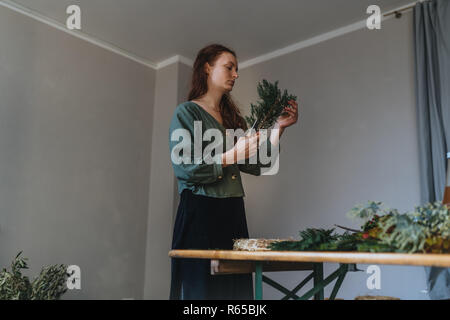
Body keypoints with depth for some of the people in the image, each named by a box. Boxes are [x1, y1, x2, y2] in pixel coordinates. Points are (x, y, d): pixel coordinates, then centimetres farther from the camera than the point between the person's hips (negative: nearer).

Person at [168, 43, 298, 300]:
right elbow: (184, 168, -13)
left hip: (233, 214, 6)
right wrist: (232, 156, -17)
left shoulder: (232, 117, 18)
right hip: (200, 212, -6)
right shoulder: (187, 112, -1)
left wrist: (280, 128, 6)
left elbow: (258, 164, 12)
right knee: (201, 289, -3)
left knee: (235, 288, 4)